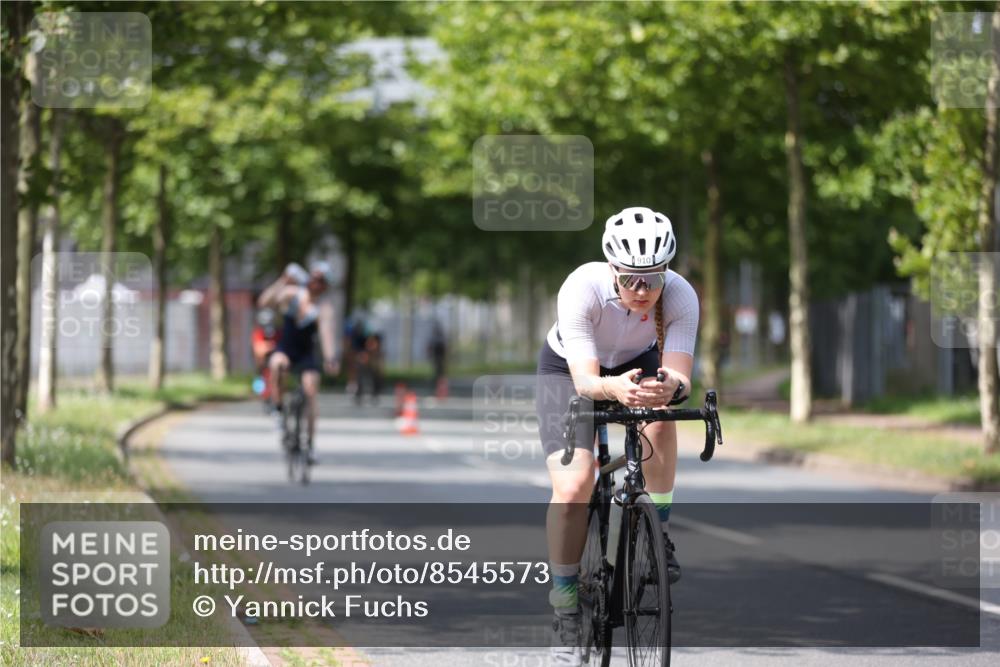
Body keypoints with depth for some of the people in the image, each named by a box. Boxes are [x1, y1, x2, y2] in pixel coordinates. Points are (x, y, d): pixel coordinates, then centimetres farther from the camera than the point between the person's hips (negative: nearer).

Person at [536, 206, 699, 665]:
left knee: (659, 418, -33)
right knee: (573, 487, -20)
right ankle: (565, 612, -5)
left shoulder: (680, 296, -30)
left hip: (638, 364, 2)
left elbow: (679, 374, -36)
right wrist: (614, 388, -63)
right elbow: (585, 380, -41)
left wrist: (668, 386, -60)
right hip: (568, 369, -2)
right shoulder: (582, 289, -36)